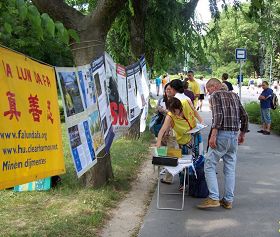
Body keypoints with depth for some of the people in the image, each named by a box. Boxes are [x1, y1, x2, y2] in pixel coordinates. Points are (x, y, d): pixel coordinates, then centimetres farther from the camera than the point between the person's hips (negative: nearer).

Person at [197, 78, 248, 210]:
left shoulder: (215, 95, -1)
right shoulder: (234, 95, 18)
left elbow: (218, 115, -17)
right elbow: (244, 116, 17)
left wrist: (213, 135, -20)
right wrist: (242, 133, 26)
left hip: (222, 134, -7)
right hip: (234, 136, 7)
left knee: (209, 165, -2)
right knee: (230, 168, 10)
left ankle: (213, 198, -10)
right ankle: (228, 200, 12)